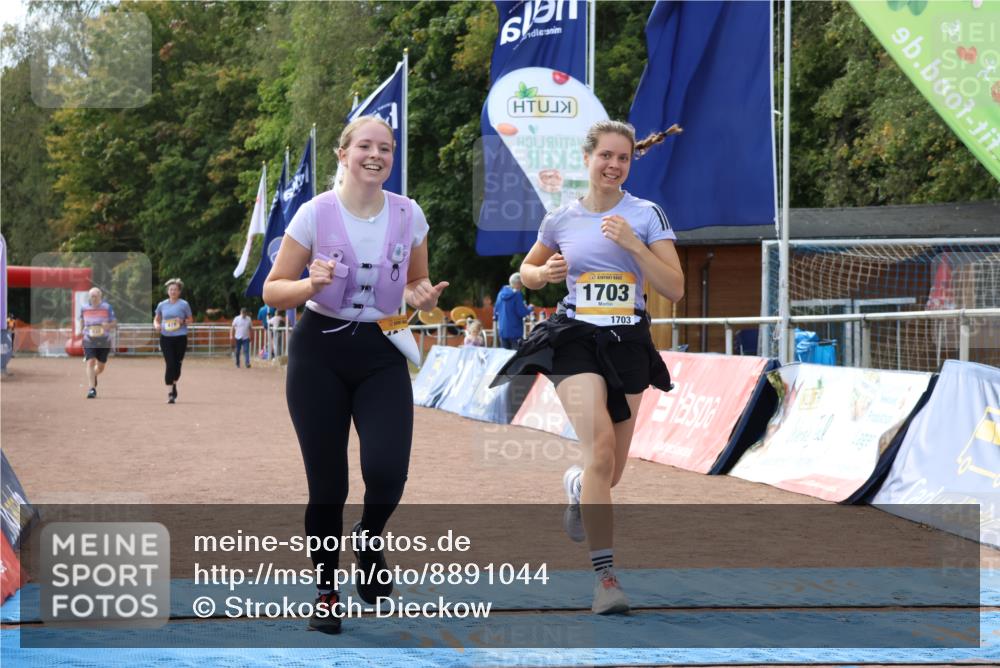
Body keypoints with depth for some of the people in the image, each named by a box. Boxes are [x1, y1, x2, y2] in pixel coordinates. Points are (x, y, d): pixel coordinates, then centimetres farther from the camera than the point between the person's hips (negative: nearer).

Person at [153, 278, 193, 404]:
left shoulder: (184, 304, 0)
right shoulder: (162, 305, 6)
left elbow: (191, 319, 7)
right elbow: (156, 319, 17)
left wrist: (183, 321, -13)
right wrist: (156, 325, -5)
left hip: (180, 338, 0)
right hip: (165, 338, 1)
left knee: (177, 364, 7)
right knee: (170, 364, -8)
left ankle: (174, 385, 29)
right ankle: (171, 390, -3)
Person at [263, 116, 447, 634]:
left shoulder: (409, 215, -1)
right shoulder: (316, 213, -8)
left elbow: (417, 282, 15)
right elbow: (272, 290, -4)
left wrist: (422, 296, -9)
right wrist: (312, 284, -24)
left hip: (381, 352, 2)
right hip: (321, 351, -2)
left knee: (387, 469, -17)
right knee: (327, 483, 0)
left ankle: (368, 541, 17)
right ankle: (327, 592, 20)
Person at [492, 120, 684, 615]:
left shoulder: (646, 215, 0)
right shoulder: (561, 220, 5)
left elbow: (675, 289, -7)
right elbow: (527, 271, 21)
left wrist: (633, 244, -18)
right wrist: (544, 273, -2)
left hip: (628, 345, 2)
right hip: (576, 341, -1)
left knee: (609, 472, 10)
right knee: (601, 448, -24)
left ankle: (575, 485, 50)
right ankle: (605, 576, -23)